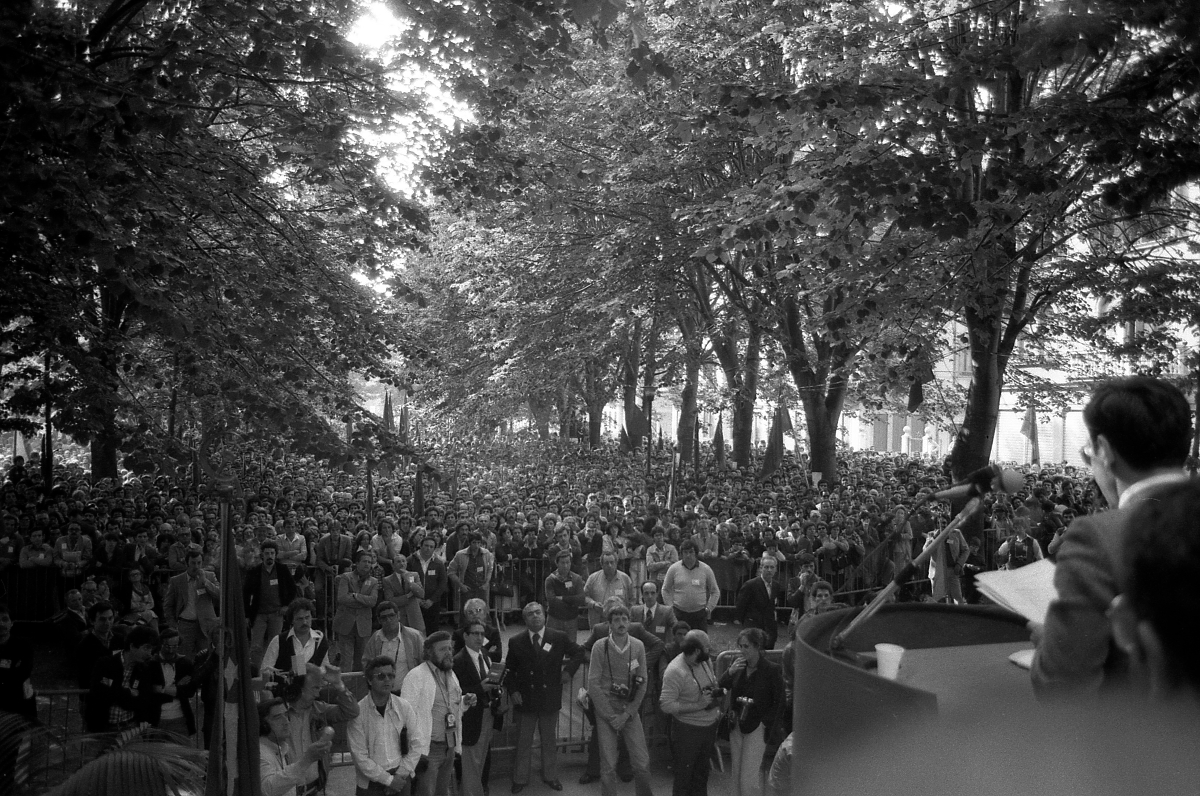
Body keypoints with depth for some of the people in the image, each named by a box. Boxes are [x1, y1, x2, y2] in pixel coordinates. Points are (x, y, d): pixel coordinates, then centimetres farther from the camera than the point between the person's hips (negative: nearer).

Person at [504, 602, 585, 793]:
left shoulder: (559, 638, -5)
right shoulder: (516, 642, -4)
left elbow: (579, 652, 9)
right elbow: (510, 670, 4)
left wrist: (569, 669, -4)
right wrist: (513, 691, -8)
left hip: (550, 699, 1)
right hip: (525, 700, 0)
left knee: (550, 741, 15)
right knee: (523, 742, 10)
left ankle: (550, 776, 31)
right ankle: (520, 779, 23)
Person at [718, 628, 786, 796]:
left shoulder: (772, 670, -11)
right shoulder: (738, 665, 2)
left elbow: (778, 702, -5)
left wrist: (766, 723, -11)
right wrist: (730, 672, -15)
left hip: (757, 726, -5)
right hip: (737, 724, 5)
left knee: (749, 776, -6)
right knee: (736, 771, 13)